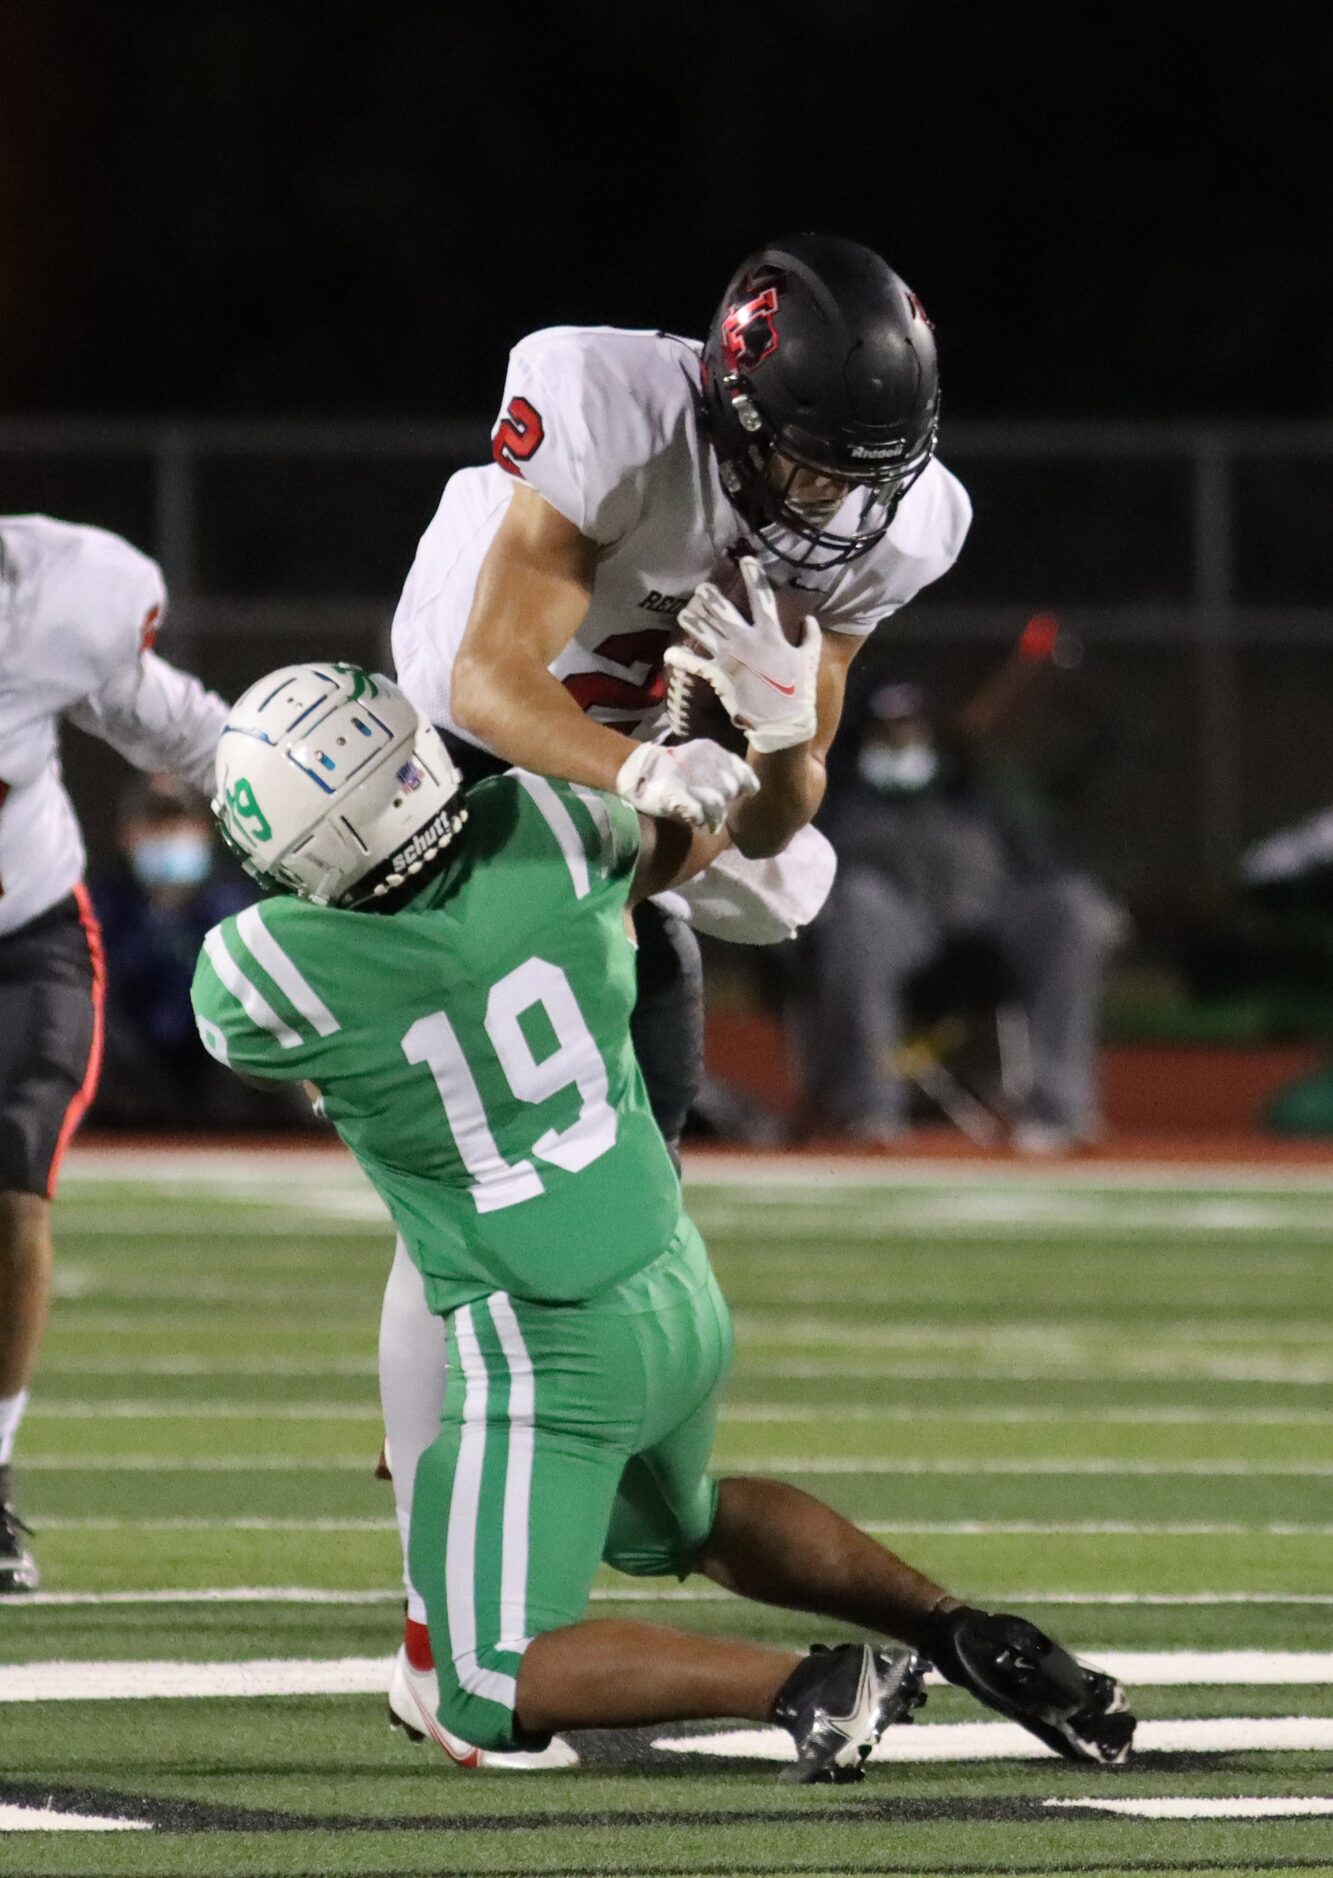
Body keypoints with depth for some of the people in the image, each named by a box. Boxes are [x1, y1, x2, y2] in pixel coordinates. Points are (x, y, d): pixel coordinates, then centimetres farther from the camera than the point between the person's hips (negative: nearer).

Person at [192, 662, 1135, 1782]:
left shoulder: (258, 977, -19)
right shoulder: (541, 830, -12)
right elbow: (684, 844, 12)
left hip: (548, 1352, -6)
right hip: (684, 1301, 6)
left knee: (487, 1694, 2)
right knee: (676, 1521, 35)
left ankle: (802, 1690, -15)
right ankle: (959, 1629, 18)